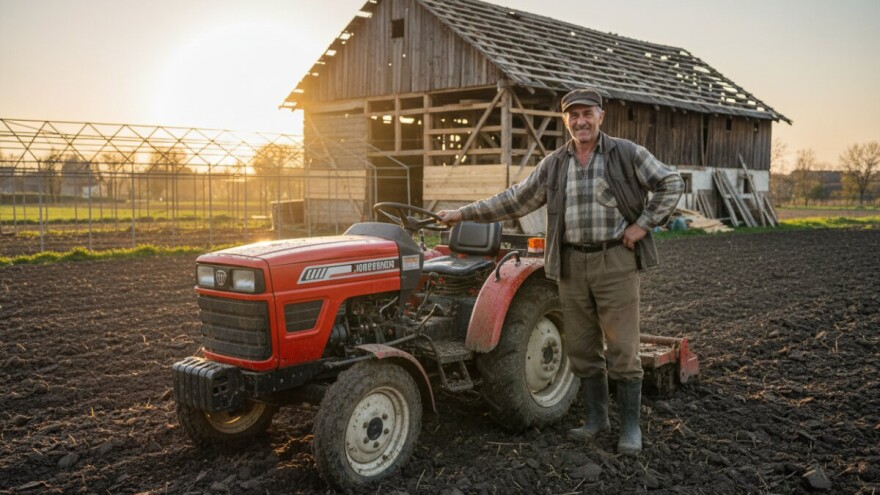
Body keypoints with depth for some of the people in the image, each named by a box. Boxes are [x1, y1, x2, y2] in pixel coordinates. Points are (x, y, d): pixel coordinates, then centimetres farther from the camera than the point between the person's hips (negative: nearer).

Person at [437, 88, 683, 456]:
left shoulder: (626, 154, -2)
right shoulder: (553, 165, 9)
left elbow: (670, 183, -1)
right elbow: (514, 201, 10)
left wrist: (643, 223, -9)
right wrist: (463, 214, 7)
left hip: (615, 262, -4)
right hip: (572, 265, 4)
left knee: (622, 349, -1)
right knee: (582, 348, 10)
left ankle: (630, 426, 12)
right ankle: (596, 418, 25)